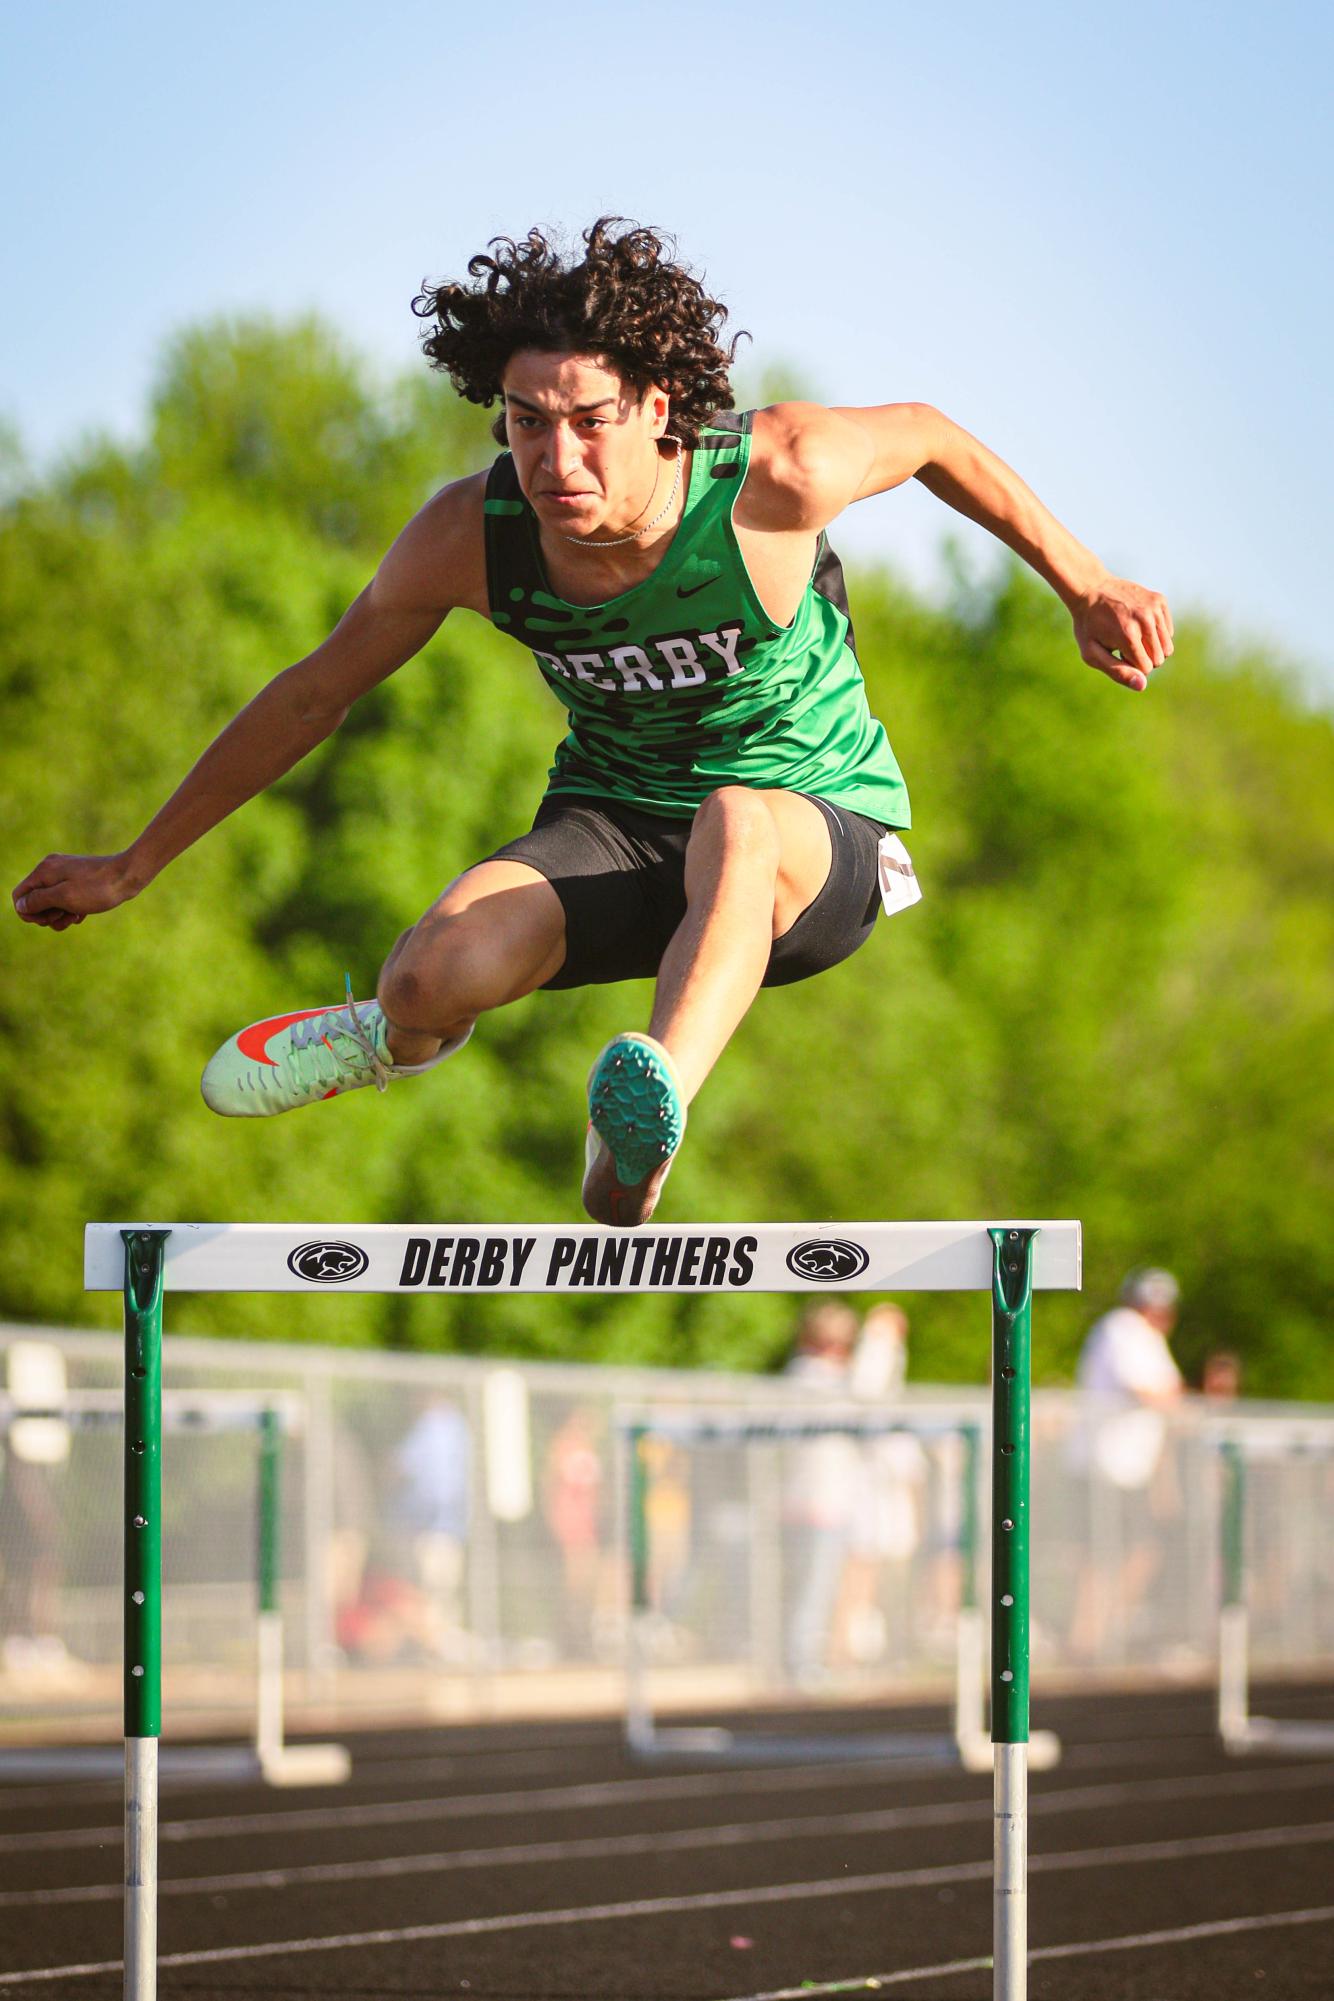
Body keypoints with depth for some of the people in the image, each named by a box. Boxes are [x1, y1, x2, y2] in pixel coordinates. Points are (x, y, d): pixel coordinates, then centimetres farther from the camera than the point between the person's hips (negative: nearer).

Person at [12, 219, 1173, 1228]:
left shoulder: (770, 478, -24)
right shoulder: (470, 537, -17)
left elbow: (928, 436, -2)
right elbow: (315, 695, -1)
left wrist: (1085, 589, 8)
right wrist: (131, 870, 4)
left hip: (817, 829, -3)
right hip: (614, 822, 3)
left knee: (737, 822, -41)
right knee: (443, 971, -28)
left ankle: (643, 1140, -64)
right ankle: (399, 1036, 13)